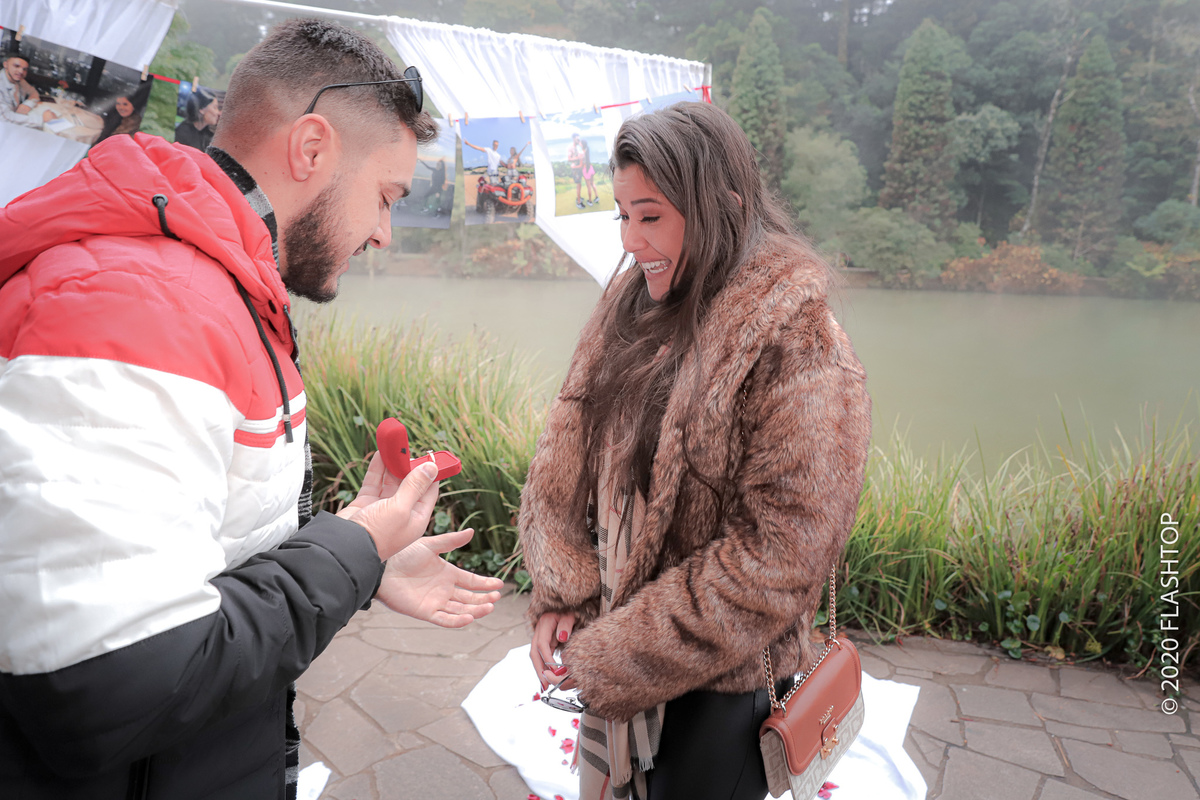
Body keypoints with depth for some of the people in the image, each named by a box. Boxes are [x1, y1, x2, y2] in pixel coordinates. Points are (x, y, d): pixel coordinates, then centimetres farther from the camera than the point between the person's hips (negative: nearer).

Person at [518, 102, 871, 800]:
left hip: (721, 684, -5)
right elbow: (562, 467, 3)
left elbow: (776, 556, -21)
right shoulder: (627, 315, 0)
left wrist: (608, 657, -16)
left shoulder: (798, 350, -19)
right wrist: (562, 599, -9)